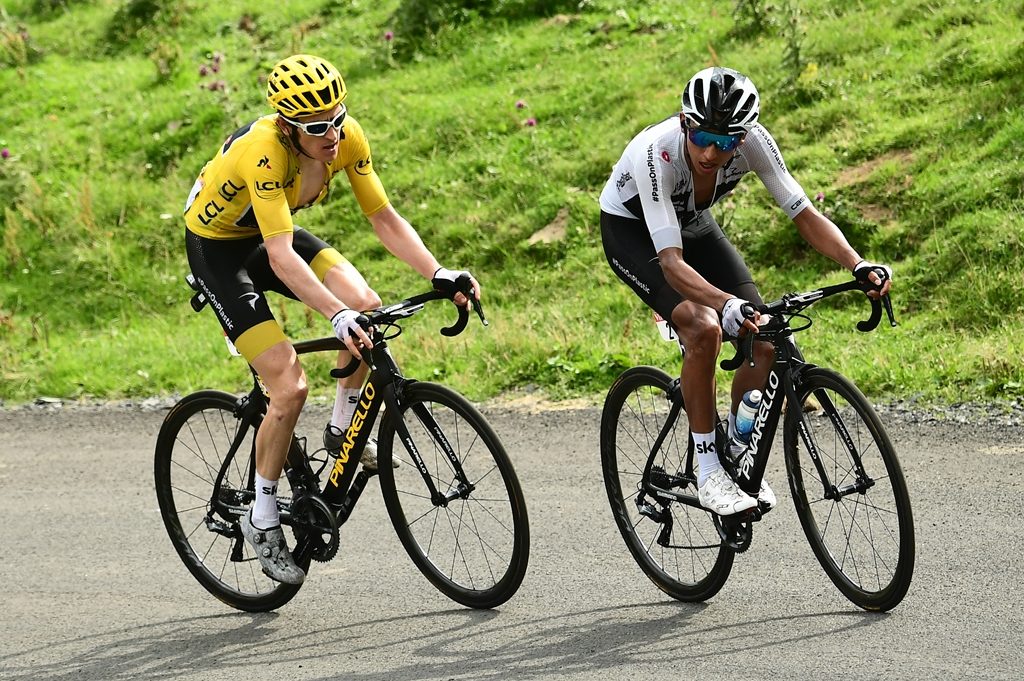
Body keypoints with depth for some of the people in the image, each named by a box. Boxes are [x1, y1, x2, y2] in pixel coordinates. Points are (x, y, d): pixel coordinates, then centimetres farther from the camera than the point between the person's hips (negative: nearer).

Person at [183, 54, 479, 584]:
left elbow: (384, 220, -11)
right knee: (290, 387, -16)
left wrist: (438, 274, -25)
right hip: (217, 247, -6)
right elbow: (282, 258, -43)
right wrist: (336, 316, -54)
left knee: (366, 306, -21)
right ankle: (262, 519, 2)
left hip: (269, 235, 6)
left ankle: (344, 429, 3)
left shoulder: (347, 137, -19)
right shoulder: (264, 151, -37)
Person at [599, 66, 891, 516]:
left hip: (694, 226, 5)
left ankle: (736, 450, 14)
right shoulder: (656, 152, -40)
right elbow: (671, 262, -45)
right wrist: (728, 304, -62)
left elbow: (805, 216, -23)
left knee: (765, 345, -12)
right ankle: (708, 468, -16)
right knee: (704, 327, -30)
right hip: (631, 230, -5)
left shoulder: (753, 141, -29)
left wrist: (858, 265, -40)